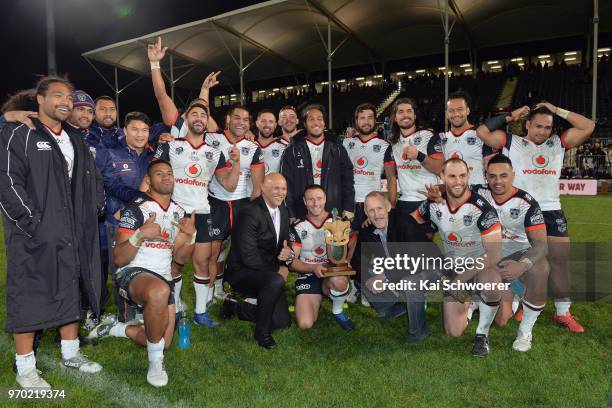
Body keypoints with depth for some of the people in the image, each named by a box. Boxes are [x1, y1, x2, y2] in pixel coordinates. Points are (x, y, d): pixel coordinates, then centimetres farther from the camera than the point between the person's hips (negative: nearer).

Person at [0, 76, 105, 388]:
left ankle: (71, 354, 28)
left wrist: (96, 208, 6)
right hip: (33, 234, -7)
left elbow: (89, 179, 21)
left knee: (69, 291, 13)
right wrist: (32, 222, -18)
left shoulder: (75, 139, 16)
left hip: (71, 233, 7)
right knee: (28, 296, 2)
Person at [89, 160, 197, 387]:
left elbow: (180, 258, 9)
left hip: (163, 278, 7)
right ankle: (155, 362, -22)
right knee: (160, 291, -41)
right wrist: (140, 235, -29)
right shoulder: (136, 209, -10)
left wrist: (190, 235, -8)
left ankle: (117, 329, 29)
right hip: (132, 274, -6)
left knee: (164, 342, 5)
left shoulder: (178, 212, 9)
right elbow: (119, 259, -13)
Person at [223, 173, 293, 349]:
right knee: (277, 281, -36)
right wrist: (275, 272, -18)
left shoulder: (283, 212, 5)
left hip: (266, 273, 8)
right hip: (241, 273, -8)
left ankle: (235, 306, 22)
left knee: (283, 321, 2)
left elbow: (283, 244, 12)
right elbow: (249, 256, -25)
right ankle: (262, 332, -13)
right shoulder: (250, 212, -20)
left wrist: (287, 252, -12)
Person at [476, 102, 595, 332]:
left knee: (559, 259, 5)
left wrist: (558, 111, 7)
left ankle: (563, 312, 17)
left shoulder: (558, 143, 12)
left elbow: (588, 127, 9)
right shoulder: (511, 142, 2)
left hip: (551, 212, 4)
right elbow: (483, 132, -6)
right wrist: (510, 116, -2)